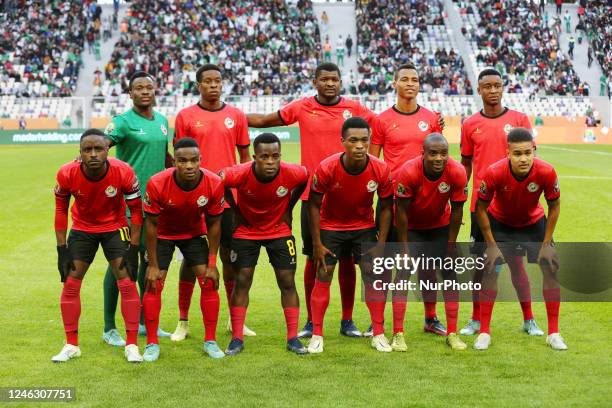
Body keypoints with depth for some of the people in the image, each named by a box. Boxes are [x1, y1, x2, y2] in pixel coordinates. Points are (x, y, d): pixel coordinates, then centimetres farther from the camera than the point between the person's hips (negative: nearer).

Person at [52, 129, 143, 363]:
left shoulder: (123, 172, -28)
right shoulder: (67, 174, -24)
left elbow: (136, 210, -14)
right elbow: (61, 210, -6)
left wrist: (133, 249, -15)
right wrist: (62, 249, -7)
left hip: (115, 228, -1)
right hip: (82, 228, 2)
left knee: (127, 283, -9)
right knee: (70, 284, -1)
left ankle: (132, 346, 1)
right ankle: (71, 345, 13)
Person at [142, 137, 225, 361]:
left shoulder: (214, 183, -28)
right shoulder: (157, 184, -33)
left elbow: (213, 223, -12)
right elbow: (151, 223, -19)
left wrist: (212, 264, -11)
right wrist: (153, 265, -17)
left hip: (195, 233, 2)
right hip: (163, 234, -1)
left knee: (209, 282, -6)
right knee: (154, 284, -8)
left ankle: (210, 341, 9)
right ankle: (152, 344, 5)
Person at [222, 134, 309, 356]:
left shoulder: (293, 173, -27)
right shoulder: (240, 174, -30)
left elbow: (305, 178, -1)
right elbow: (220, 180, -8)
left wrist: (289, 208, -1)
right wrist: (235, 210, -6)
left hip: (280, 231, 1)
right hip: (246, 231, -1)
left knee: (287, 281, -2)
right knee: (242, 281, -3)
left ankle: (293, 338, 7)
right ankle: (237, 338, 5)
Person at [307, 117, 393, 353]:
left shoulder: (380, 170, -22)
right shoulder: (327, 168, -27)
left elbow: (386, 207, -7)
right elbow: (314, 205, -13)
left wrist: (381, 244, -9)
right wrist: (317, 244, -12)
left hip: (364, 227, 1)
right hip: (330, 226, -1)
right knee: (323, 278, -3)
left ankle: (378, 334, 8)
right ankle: (317, 335, 7)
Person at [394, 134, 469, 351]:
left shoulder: (457, 172, -26)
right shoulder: (408, 172, -32)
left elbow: (457, 210, -13)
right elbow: (402, 211, -21)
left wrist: (451, 245, -7)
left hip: (440, 225, 2)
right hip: (411, 227, -2)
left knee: (450, 273, -1)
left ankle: (452, 333, 8)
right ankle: (398, 334, -3)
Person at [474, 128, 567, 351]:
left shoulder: (546, 172, -31)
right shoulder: (494, 173, -33)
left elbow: (554, 207, -13)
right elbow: (481, 209, -18)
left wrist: (546, 244, -12)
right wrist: (491, 246, -16)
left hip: (534, 223, 1)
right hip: (500, 224, -1)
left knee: (551, 270, -5)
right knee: (490, 271, -10)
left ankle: (554, 333, 7)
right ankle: (484, 332, 2)